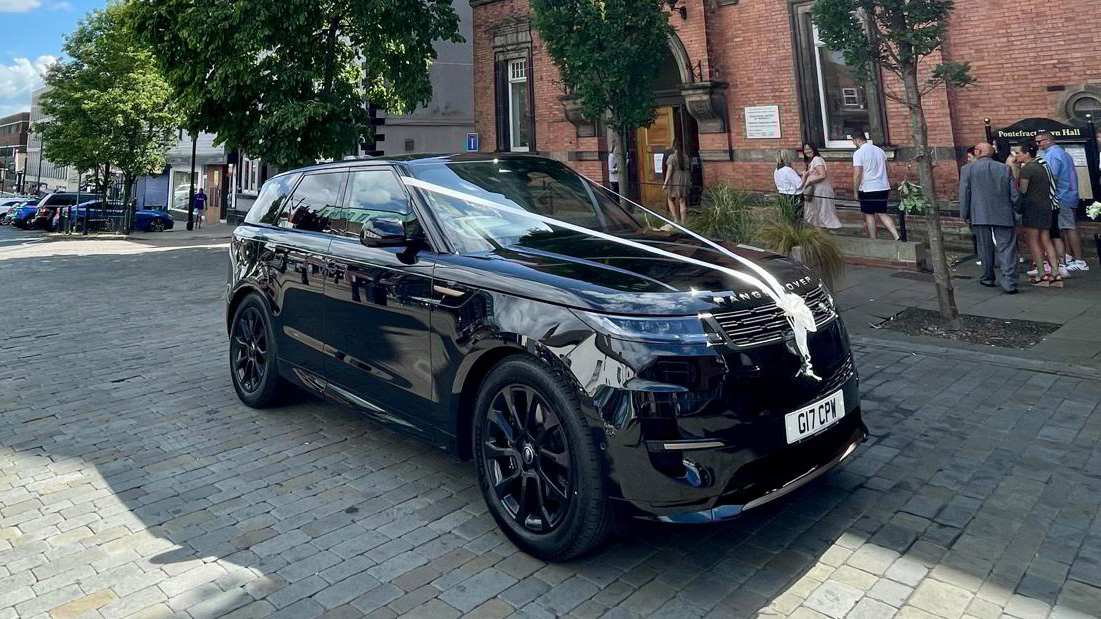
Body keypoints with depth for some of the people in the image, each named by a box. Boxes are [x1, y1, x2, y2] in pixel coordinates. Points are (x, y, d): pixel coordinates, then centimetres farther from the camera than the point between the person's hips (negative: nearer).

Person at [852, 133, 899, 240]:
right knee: (882, 214, 11)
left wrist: (856, 191, -7)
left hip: (868, 189, -6)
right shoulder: (880, 150, 11)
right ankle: (897, 237, -1)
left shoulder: (858, 153, -11)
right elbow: (886, 170, 18)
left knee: (869, 215, 7)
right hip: (883, 187, 6)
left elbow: (857, 174, -17)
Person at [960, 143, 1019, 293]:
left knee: (985, 249, 13)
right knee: (1007, 249, 1)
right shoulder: (1005, 169, 1)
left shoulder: (967, 169, -4)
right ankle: (1009, 283, -4)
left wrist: (965, 215, 6)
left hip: (980, 216, 0)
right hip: (1003, 215, 0)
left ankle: (987, 279, 25)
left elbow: (964, 195, -4)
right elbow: (1015, 195, 2)